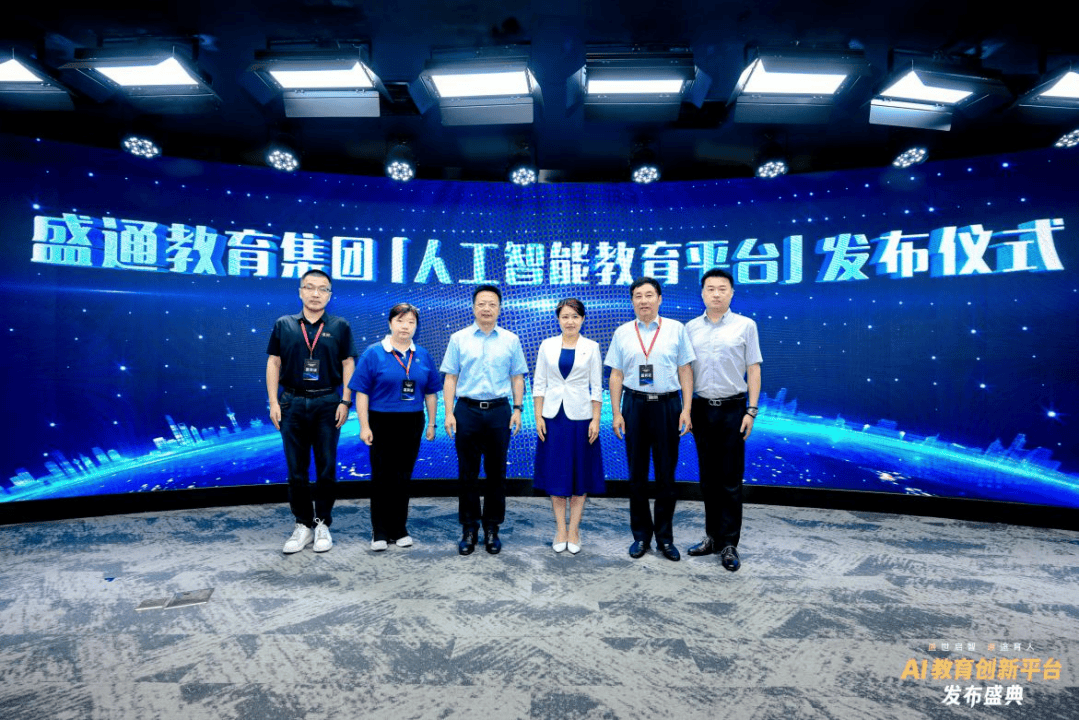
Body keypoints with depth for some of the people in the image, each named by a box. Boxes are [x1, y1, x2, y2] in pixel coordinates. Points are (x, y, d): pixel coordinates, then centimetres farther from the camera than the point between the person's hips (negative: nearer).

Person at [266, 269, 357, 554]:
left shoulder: (340, 326, 4)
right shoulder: (284, 325, 6)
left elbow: (348, 364, 2)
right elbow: (273, 363, 6)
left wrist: (345, 402, -5)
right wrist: (273, 402, -1)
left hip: (327, 404, -1)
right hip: (292, 404, 1)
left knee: (326, 468, 5)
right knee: (296, 469, 7)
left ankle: (323, 524, 18)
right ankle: (303, 525, 19)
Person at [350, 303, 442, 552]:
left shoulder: (422, 355, 6)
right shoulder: (373, 353, -5)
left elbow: (430, 392, 10)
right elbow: (362, 393, -7)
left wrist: (431, 424, 9)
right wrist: (364, 426, -11)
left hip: (412, 424, 3)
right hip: (382, 423, -3)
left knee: (403, 477, 10)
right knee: (381, 477, 4)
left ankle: (399, 529, 23)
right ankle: (380, 532, 17)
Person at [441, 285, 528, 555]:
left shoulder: (510, 340, 6)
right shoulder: (459, 339, 3)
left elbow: (517, 378, 7)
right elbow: (450, 378, 2)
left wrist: (518, 409, -2)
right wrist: (449, 413, -4)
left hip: (499, 411, 1)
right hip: (467, 410, 0)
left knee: (496, 473, 8)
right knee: (467, 473, 7)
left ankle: (492, 528, 21)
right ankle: (469, 528, 20)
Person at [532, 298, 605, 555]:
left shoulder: (591, 347, 1)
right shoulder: (547, 345, 4)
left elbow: (597, 387, 1)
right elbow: (539, 383, 4)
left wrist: (596, 420, -5)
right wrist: (538, 416, -3)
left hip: (580, 416, -1)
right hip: (553, 416, 1)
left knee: (580, 475, 6)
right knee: (555, 474, 7)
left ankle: (573, 530, 19)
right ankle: (560, 530, 20)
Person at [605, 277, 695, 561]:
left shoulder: (676, 329, 1)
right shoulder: (622, 332, 5)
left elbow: (685, 371, 1)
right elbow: (616, 375, 5)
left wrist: (686, 409, -6)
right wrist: (616, 413, -1)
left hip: (667, 404, -1)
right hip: (635, 404, 1)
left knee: (666, 474, 7)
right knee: (637, 474, 10)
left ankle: (665, 537, 24)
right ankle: (641, 535, 26)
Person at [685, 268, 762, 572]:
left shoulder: (745, 325, 1)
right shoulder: (691, 328, 7)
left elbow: (753, 370, 0)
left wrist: (751, 411, -7)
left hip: (732, 409, -2)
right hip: (701, 408, 3)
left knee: (731, 480, 2)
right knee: (708, 478, 12)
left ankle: (728, 544, 13)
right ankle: (712, 536, 24)